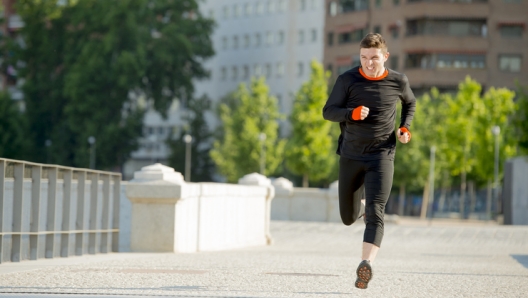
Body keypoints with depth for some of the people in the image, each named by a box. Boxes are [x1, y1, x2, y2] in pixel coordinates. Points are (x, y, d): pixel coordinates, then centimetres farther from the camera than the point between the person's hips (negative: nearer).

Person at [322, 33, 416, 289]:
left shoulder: (398, 82, 0)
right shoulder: (348, 80, -4)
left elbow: (410, 103, 21)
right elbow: (328, 111, -4)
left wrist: (405, 127, 2)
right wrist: (352, 113, -24)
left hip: (381, 156, -2)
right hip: (351, 156, 2)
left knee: (375, 213, -21)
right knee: (348, 218, 13)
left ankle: (366, 263, -34)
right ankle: (362, 207, 49)